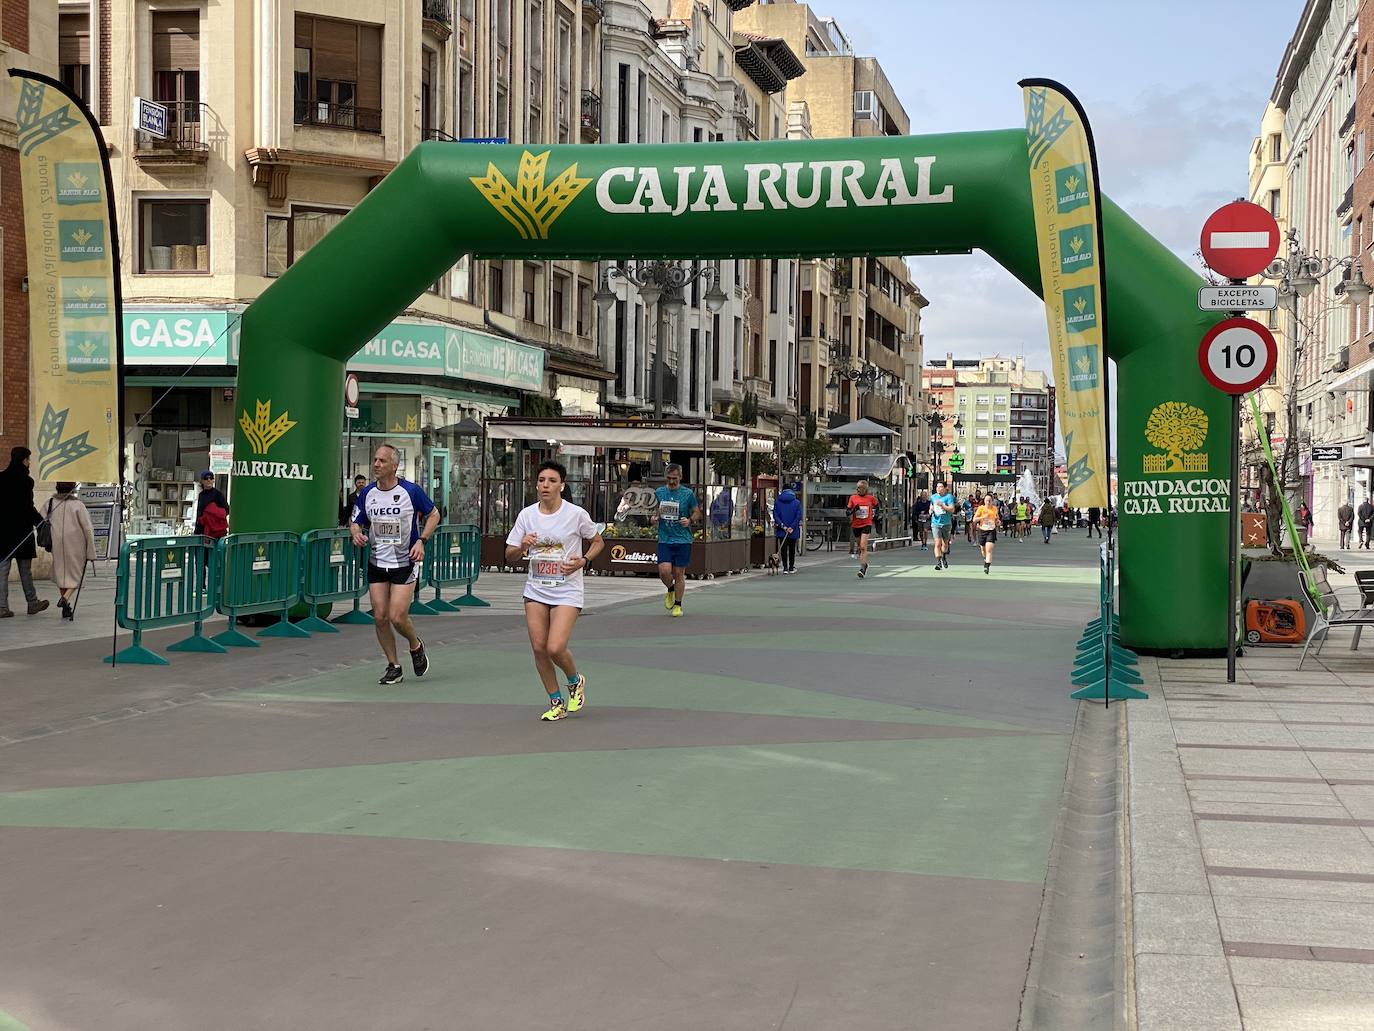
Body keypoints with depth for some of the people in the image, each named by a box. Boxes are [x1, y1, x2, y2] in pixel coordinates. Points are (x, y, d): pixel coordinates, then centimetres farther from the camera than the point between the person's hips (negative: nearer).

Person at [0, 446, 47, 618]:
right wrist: (41, 522, -6)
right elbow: (27, 507, -15)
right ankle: (32, 603, 16)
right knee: (25, 569, 6)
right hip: (21, 529, -5)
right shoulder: (24, 480, -11)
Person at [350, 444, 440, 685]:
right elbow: (356, 522, 12)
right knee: (380, 617, 1)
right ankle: (393, 667, 16)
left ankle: (416, 646, 21)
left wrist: (421, 541, -10)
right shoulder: (367, 493, 1)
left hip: (405, 563, -4)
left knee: (397, 617, -11)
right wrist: (357, 534, -12)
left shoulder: (411, 491, -10)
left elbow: (434, 514, 2)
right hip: (377, 563, 4)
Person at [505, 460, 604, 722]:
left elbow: (598, 541, 8)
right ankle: (556, 702, 17)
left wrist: (583, 560, -10)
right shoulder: (526, 515, 1)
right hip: (536, 590, 4)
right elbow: (510, 558, 5)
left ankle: (576, 681, 16)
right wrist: (522, 547, -17)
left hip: (567, 591, -4)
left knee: (555, 648, -16)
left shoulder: (576, 514, -8)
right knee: (538, 647, -1)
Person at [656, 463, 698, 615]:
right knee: (664, 571, -11)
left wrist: (690, 520, -12)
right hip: (664, 539, 2)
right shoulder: (659, 493, 7)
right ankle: (670, 590, 23)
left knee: (679, 574, 1)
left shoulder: (688, 494, -2)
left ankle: (678, 605, 18)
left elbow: (697, 512, 8)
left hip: (683, 540, -2)